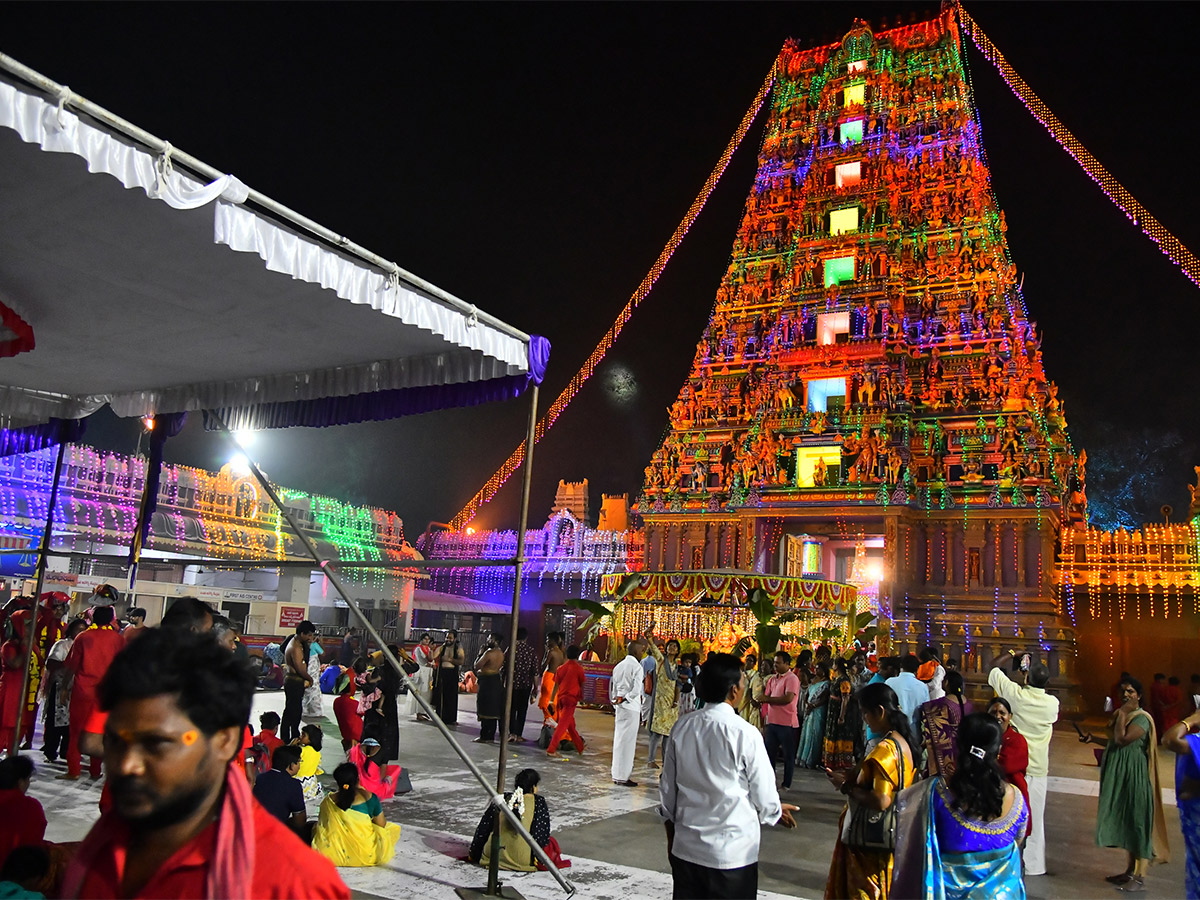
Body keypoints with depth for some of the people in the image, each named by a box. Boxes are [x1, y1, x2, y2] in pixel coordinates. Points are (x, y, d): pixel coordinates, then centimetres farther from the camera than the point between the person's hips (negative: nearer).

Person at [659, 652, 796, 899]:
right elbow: (764, 797, -8)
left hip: (685, 849, 4)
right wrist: (777, 812, 15)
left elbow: (668, 788, 7)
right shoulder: (745, 733, -17)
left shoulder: (682, 727, -2)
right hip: (733, 853, -4)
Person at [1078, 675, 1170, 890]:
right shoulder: (1121, 715, 13)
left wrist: (1122, 713, -18)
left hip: (1134, 776, -9)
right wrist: (1093, 739, 17)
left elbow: (1122, 739, -25)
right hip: (1119, 775, 9)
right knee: (1124, 820, 13)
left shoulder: (1142, 718, -15)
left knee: (1136, 821, -3)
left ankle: (1140, 878, 3)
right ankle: (1130, 870, 22)